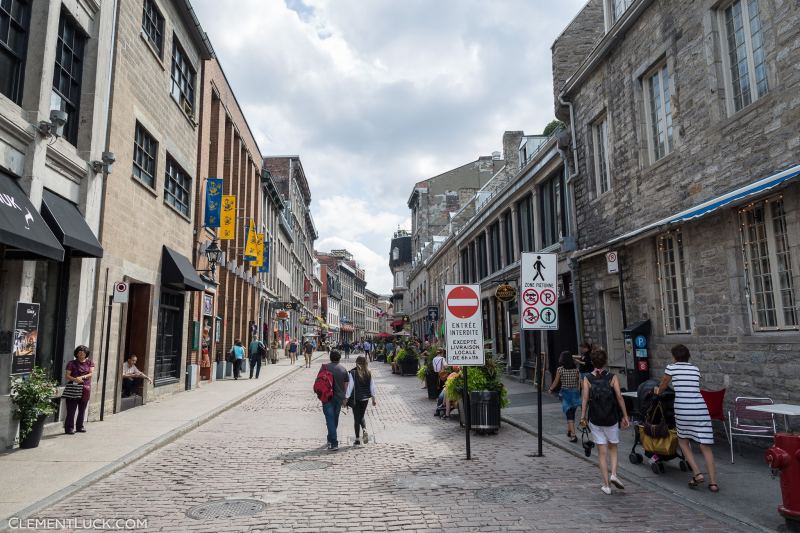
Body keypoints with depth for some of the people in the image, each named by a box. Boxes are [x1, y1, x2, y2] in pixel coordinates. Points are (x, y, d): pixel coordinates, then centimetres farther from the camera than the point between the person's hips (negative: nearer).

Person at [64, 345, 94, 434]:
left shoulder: (89, 362, 9)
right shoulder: (72, 363, 3)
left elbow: (91, 373, -1)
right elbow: (67, 375, -4)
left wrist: (82, 377, -18)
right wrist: (75, 379, -22)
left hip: (86, 388, 2)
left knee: (82, 409, 9)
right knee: (71, 409, -4)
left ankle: (80, 426, 20)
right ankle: (69, 428, 2)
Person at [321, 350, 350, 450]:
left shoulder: (325, 367, -4)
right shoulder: (343, 369, 3)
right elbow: (346, 385, 6)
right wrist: (344, 398, 15)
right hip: (339, 397, 3)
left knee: (330, 419, -4)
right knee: (335, 419, 18)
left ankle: (334, 443, -12)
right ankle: (331, 439, 33)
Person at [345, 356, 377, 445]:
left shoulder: (353, 373, -11)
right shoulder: (369, 373, -2)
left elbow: (350, 386, -12)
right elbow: (372, 386, 3)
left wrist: (346, 398, -6)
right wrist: (373, 398, 11)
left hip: (355, 398, -3)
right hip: (365, 398, 3)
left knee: (356, 418, 7)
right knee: (361, 417, 20)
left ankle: (357, 439, 10)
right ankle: (365, 430, -6)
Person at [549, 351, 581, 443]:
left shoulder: (560, 369, -9)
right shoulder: (576, 369, 0)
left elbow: (556, 382, -1)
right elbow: (579, 382, 5)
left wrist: (551, 389, 16)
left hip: (565, 393, -4)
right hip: (575, 393, 4)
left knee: (569, 415, -3)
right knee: (572, 413, 19)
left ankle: (573, 435, -13)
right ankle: (569, 431, 33)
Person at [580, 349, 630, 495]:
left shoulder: (587, 379, -4)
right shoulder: (612, 377, -3)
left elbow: (585, 399, -9)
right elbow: (619, 397, -9)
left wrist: (583, 417, -4)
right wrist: (625, 416, -3)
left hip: (595, 421, 0)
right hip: (611, 419, 0)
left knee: (602, 453, 8)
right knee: (613, 449, 20)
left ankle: (606, 485, 10)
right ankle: (613, 474, 1)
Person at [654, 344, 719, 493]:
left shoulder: (671, 368, 4)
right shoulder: (696, 369, 15)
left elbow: (662, 386, 18)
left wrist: (657, 390, 40)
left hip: (682, 409, -3)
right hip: (700, 409, 3)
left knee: (683, 441, 17)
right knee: (705, 446, 6)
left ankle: (697, 474, 5)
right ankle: (713, 482, 3)